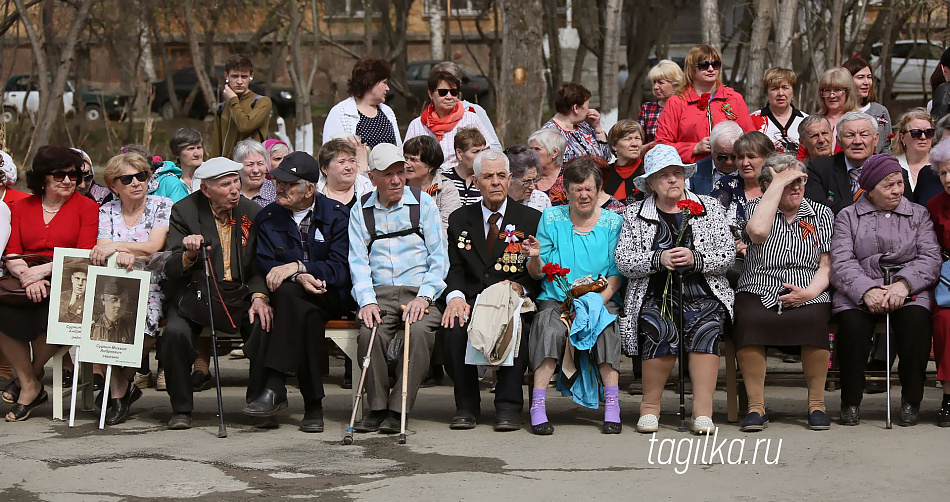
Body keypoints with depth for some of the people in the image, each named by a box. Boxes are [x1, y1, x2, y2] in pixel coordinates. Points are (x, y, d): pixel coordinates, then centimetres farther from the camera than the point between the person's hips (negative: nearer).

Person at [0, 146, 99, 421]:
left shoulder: (87, 207, 6)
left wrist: (45, 269, -17)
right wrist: (27, 277, -16)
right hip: (25, 284, 3)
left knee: (52, 314, -34)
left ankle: (27, 379, -8)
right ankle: (31, 387, -12)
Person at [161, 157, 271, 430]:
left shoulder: (253, 213, 4)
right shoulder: (184, 211, -2)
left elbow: (260, 267, 7)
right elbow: (171, 270, -7)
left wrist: (259, 297, -13)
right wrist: (189, 255, -29)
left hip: (240, 295, 1)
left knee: (265, 327, -28)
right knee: (176, 332, -31)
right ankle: (181, 409, -12)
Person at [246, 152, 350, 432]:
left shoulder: (337, 215, 1)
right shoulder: (267, 217, 7)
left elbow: (340, 269, -9)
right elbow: (265, 267, -3)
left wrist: (296, 267, -21)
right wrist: (300, 277, -22)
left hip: (329, 297, -2)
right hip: (290, 300, 2)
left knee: (286, 291, -34)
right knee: (307, 316, -34)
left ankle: (273, 386, -39)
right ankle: (313, 405, -32)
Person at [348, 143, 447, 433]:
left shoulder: (423, 203, 9)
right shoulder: (361, 211, 13)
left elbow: (439, 257, 4)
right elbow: (358, 261, 5)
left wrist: (423, 297, -11)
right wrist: (367, 301, -13)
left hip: (420, 292, -1)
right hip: (379, 293, 1)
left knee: (420, 331, -32)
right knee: (370, 333, -30)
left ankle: (398, 409, -25)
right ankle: (377, 407, -16)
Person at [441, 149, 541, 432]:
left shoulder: (531, 220, 9)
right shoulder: (460, 220, 16)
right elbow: (454, 269, 7)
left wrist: (520, 287, -16)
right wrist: (455, 296, -14)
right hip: (472, 301, 2)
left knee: (516, 328, -36)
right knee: (455, 326, -32)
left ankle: (509, 406, -25)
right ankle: (466, 406, -18)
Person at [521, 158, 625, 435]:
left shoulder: (613, 222, 8)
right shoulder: (551, 218, 9)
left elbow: (616, 273, 2)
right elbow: (538, 273, 8)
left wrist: (599, 299, -14)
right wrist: (535, 257, -15)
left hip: (602, 300, 0)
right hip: (556, 298, 0)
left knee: (605, 326, -32)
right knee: (551, 326, -32)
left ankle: (612, 407, -30)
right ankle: (538, 407, -33)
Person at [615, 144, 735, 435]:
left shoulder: (709, 208, 15)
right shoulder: (635, 215, 14)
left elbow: (728, 253, 7)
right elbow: (623, 261, 4)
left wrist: (695, 259, -11)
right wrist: (658, 259, -12)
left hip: (702, 293, 1)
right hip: (654, 295, -1)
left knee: (706, 325, -31)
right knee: (662, 331, -31)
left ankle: (703, 409, -31)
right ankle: (650, 406, -15)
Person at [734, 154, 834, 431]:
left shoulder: (822, 214, 13)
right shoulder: (755, 207, 9)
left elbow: (827, 265, 7)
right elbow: (758, 231, -16)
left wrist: (810, 292, -14)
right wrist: (779, 182, -8)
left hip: (808, 297, 0)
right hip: (759, 294, 0)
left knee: (814, 321, -34)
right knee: (748, 320, -34)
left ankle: (816, 403, -18)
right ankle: (756, 406, -22)